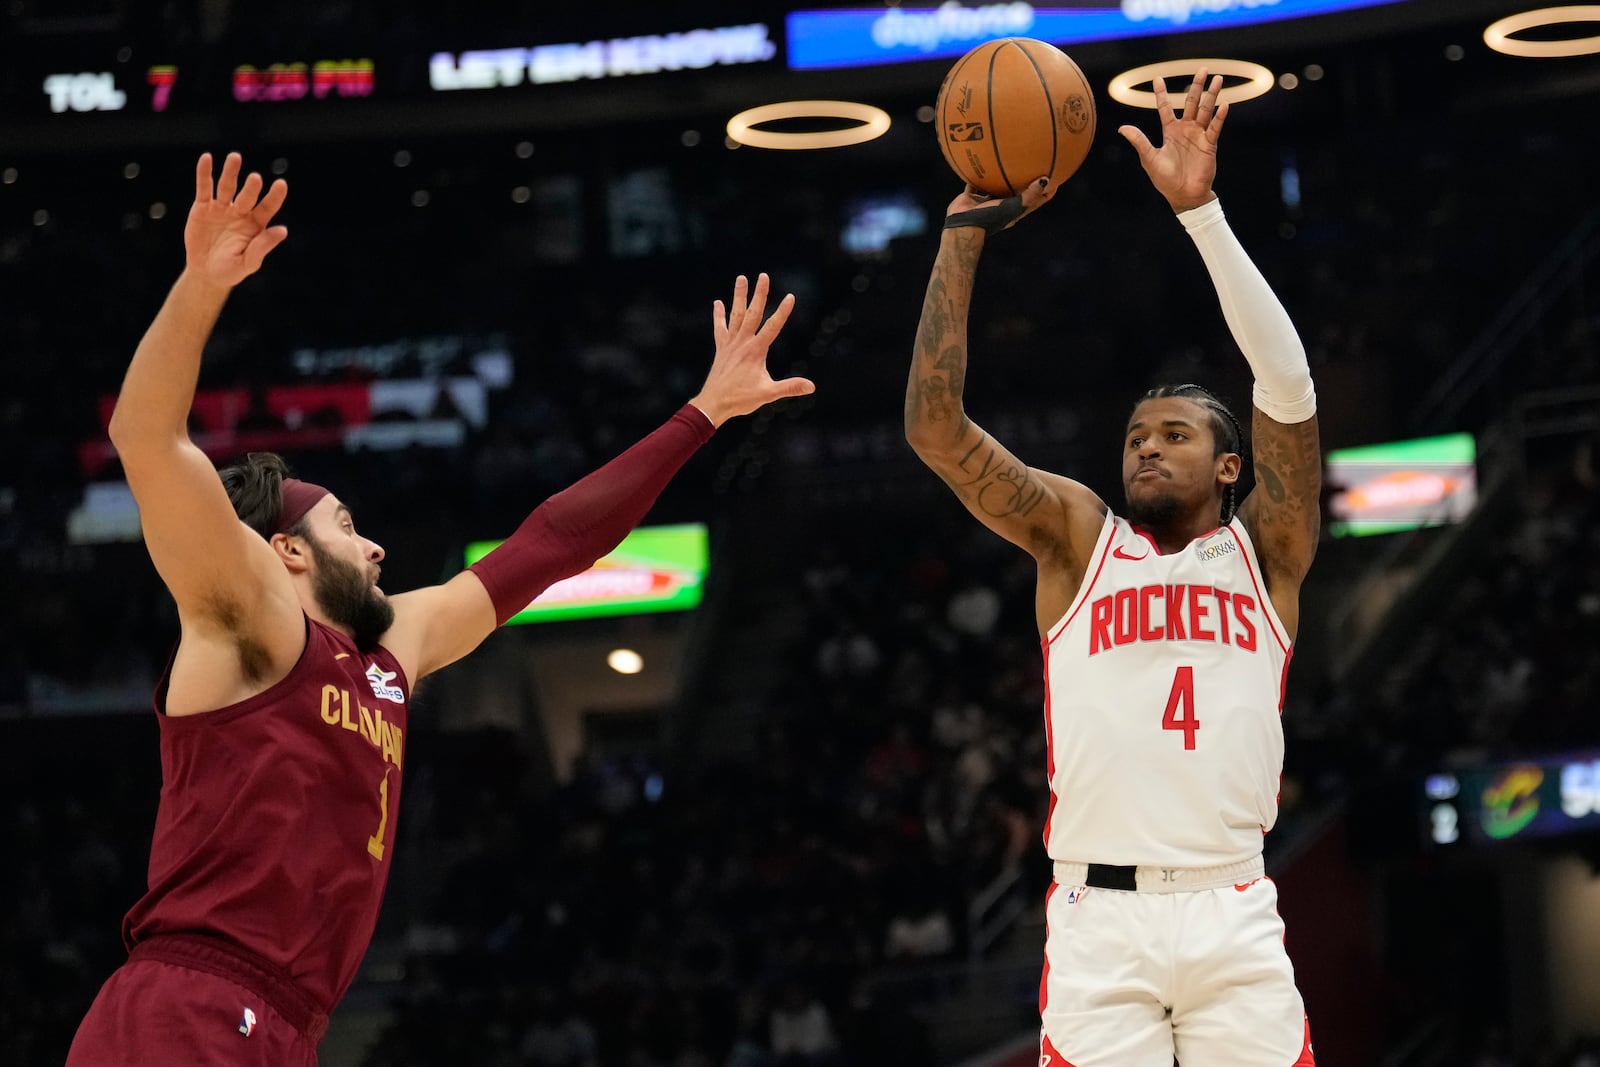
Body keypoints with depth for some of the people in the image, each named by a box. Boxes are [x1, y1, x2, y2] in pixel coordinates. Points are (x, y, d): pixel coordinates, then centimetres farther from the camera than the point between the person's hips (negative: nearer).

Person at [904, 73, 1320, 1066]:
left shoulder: (1263, 551, 11)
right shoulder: (1079, 534, 13)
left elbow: (1290, 385, -3)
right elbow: (935, 425, 3)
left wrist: (1201, 211, -10)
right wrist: (965, 236, -2)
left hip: (1234, 916, 0)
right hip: (1099, 918, 0)